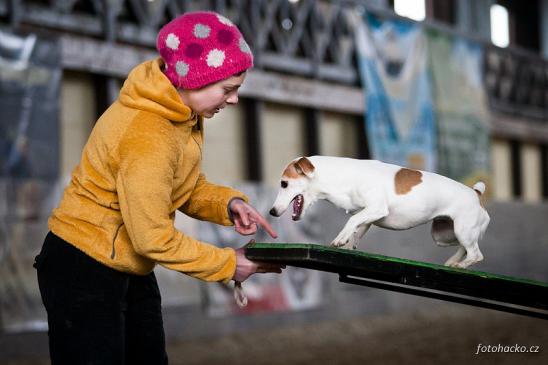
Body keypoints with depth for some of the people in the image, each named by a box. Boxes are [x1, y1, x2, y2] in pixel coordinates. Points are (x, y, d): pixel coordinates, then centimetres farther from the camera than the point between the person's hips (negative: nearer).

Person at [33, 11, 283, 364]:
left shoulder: (183, 114, 0)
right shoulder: (147, 135, -29)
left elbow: (184, 186, 10)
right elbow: (153, 237, -25)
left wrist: (228, 203, -10)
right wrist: (227, 264, -16)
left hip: (130, 270, 10)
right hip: (83, 271, -10)